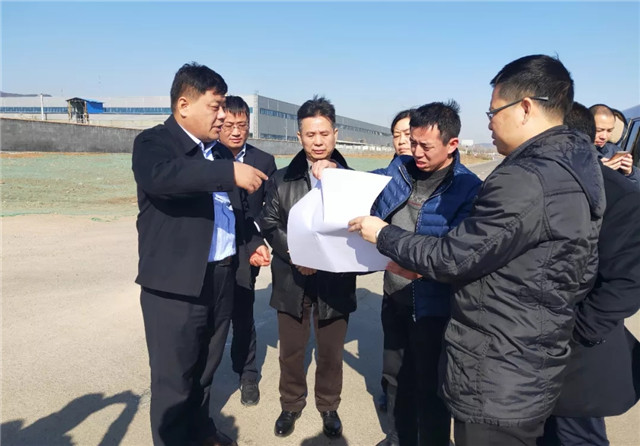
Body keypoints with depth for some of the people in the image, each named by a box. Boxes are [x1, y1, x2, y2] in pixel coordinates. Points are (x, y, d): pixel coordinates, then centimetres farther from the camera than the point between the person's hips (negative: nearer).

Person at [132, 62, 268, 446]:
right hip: (176, 283, -7)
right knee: (174, 376, 6)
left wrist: (253, 240, 11)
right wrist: (230, 172, -36)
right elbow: (160, 176, -33)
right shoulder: (154, 142, -9)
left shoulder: (216, 150, 14)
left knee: (207, 365, 21)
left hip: (221, 276, 7)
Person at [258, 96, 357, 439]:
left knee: (331, 351, 14)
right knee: (291, 350, 16)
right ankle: (291, 404, 40)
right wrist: (294, 255, -15)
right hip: (291, 278, 1)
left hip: (335, 279, -1)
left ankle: (328, 406, 38)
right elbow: (269, 224, -1)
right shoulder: (281, 180, 3)